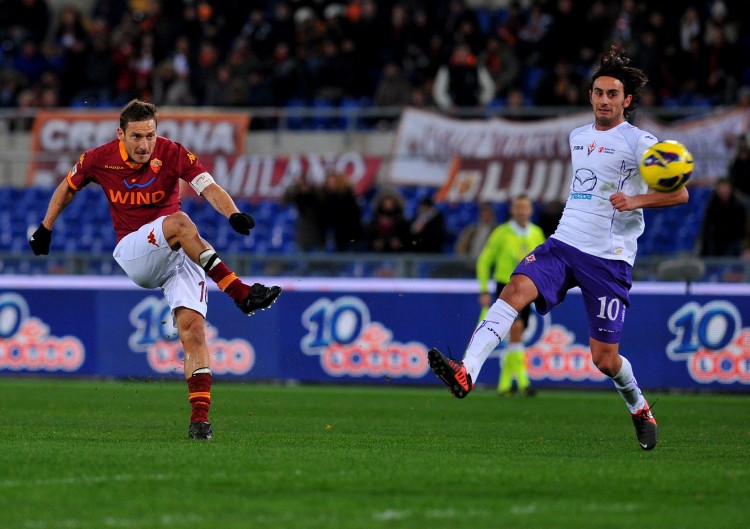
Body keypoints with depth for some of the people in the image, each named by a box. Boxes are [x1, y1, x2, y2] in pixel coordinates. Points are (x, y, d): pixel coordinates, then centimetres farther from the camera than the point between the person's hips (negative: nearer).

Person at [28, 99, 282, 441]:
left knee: (193, 327, -17)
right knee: (179, 222, -32)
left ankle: (200, 416, -19)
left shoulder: (172, 154, -8)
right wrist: (45, 229, 21)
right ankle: (239, 292, -37)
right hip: (132, 254, -1)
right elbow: (67, 188, 16)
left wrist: (233, 214, -40)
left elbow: (209, 188, -21)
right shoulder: (99, 159, -4)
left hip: (179, 254, 1)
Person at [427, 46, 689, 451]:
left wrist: (636, 200, -24)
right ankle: (466, 374, -41)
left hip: (609, 258, -5)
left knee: (605, 358, -3)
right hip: (564, 243, 5)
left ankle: (639, 409, 31)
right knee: (517, 287, -25)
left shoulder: (638, 142, -5)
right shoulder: (578, 136, 15)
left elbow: (680, 193, -11)